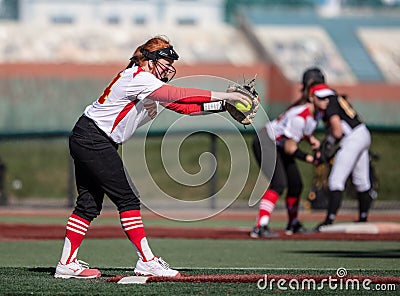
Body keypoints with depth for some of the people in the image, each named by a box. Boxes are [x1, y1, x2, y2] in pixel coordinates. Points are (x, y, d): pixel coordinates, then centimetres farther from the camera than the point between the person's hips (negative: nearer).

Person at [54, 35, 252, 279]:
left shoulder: (151, 84, 13)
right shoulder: (138, 78, -18)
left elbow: (183, 107, 6)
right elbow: (178, 95, -30)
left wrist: (223, 105, -5)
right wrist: (223, 95, -30)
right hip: (94, 140, -11)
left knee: (90, 203, 9)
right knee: (127, 198, -9)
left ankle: (67, 264, 11)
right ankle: (147, 262, -9)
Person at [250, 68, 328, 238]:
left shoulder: (317, 111, -3)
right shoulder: (300, 116, -31)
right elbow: (290, 148, -27)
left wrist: (310, 138, -2)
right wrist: (307, 158, -14)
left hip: (279, 146, 10)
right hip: (266, 143, -10)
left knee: (296, 184, 15)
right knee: (279, 183, -26)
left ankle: (293, 225, 36)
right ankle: (260, 228, -35)